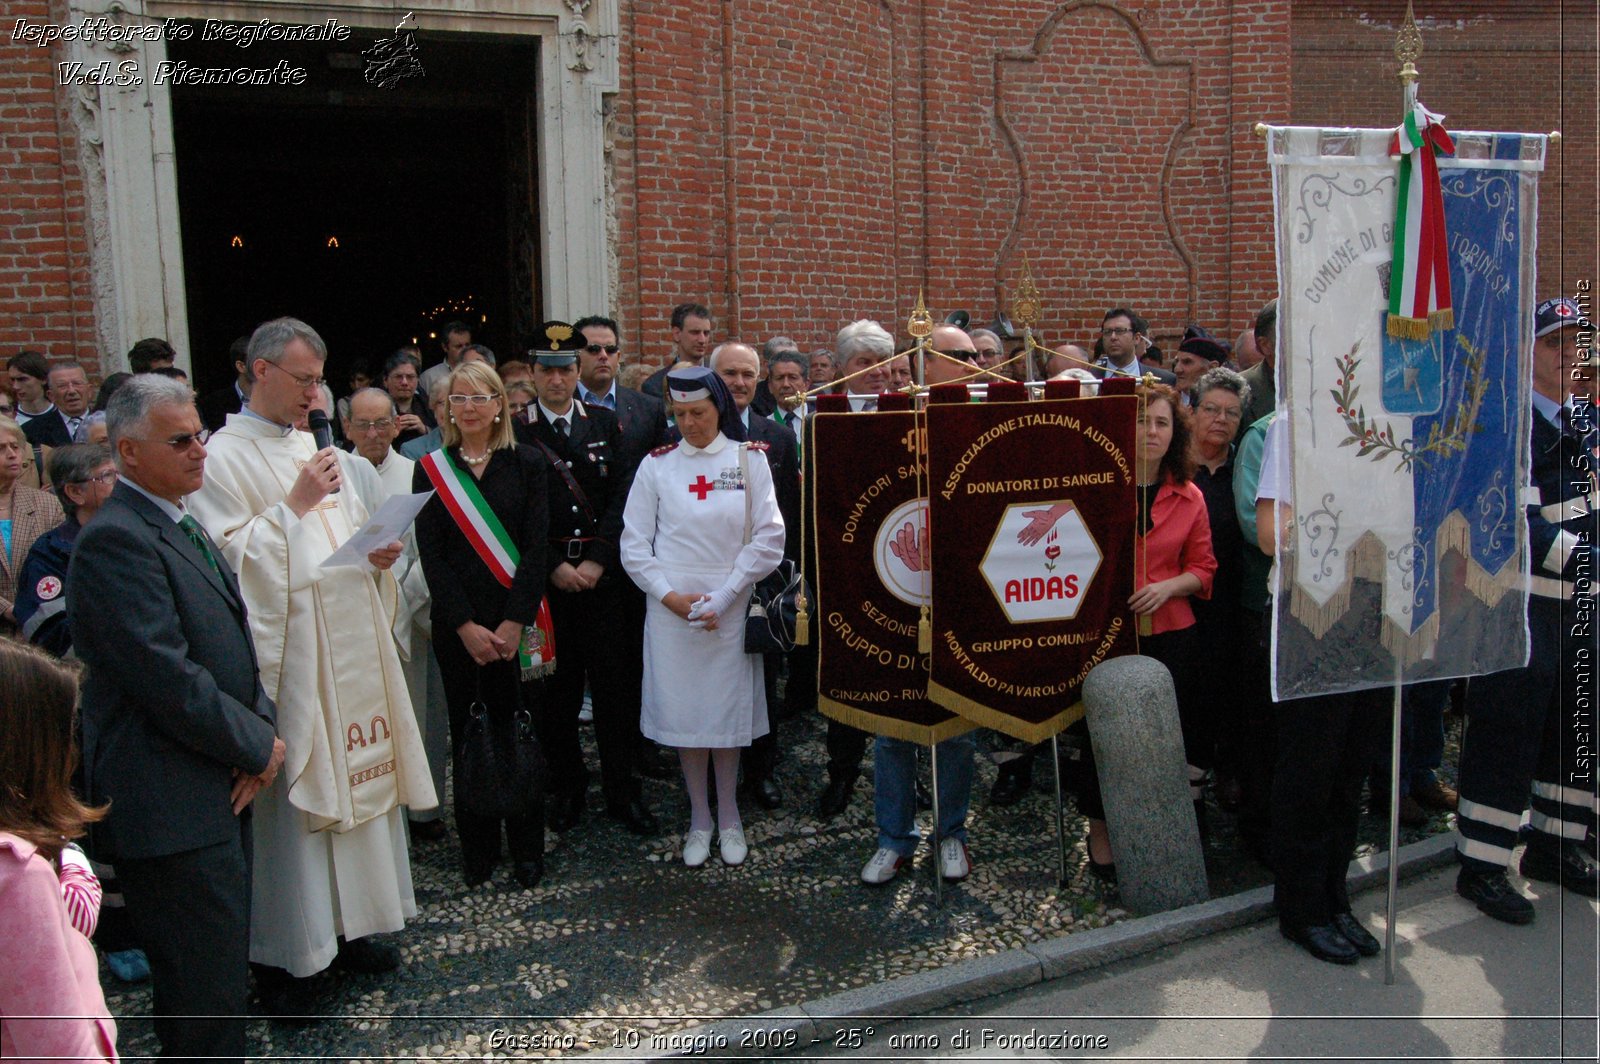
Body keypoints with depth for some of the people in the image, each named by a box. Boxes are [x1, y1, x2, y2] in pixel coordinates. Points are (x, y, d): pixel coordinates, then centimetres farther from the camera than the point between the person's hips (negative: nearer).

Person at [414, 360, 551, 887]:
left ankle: (527, 850, 14)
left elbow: (537, 547, -3)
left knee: (519, 734, 2)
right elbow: (431, 555, -1)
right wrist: (466, 626, -9)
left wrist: (514, 622, -11)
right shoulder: (432, 469, 4)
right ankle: (477, 853, 19)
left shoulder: (526, 464, 2)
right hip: (457, 624, 1)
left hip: (515, 621, -1)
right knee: (468, 737, 7)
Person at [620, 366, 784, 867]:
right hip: (671, 610, 1)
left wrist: (721, 598, -9)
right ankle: (699, 819, 21)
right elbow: (634, 544, 3)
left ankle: (729, 817, 22)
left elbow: (768, 540, -4)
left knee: (728, 711, 6)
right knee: (683, 711, 6)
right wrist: (669, 595, -9)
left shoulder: (749, 460, 0)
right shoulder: (657, 465, 3)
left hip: (730, 609, -1)